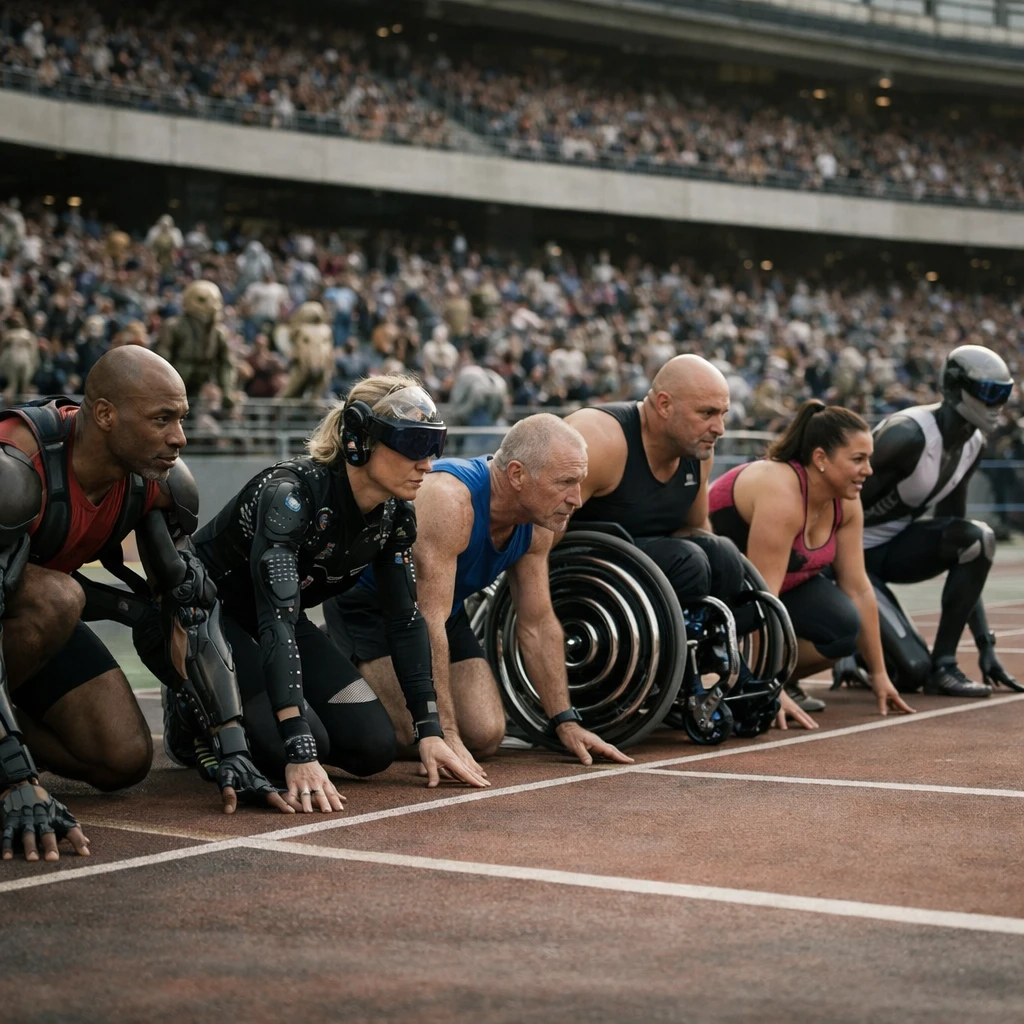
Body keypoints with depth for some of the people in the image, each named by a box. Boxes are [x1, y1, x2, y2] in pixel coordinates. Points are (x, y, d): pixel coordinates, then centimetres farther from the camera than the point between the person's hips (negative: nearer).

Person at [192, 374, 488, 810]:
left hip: (283, 623, 7)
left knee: (373, 747, -7)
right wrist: (300, 754, -46)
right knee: (300, 744, -25)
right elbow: (276, 621, -40)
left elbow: (406, 619, -3)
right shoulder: (293, 492, -33)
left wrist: (430, 731, -10)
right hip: (206, 615, -7)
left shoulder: (396, 513, -11)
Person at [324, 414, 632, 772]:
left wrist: (566, 722, -3)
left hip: (444, 607, 7)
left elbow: (538, 624, 0)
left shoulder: (537, 526, -11)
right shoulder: (449, 500, -36)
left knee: (485, 737, -9)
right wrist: (445, 736, -40)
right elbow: (429, 623, -39)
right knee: (409, 733, -23)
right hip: (365, 601, -7)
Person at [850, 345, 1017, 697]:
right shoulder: (909, 435, -26)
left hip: (894, 546, 7)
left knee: (978, 539, -19)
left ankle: (944, 664, -10)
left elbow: (961, 554, 4)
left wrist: (984, 642, 2)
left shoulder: (973, 446, -1)